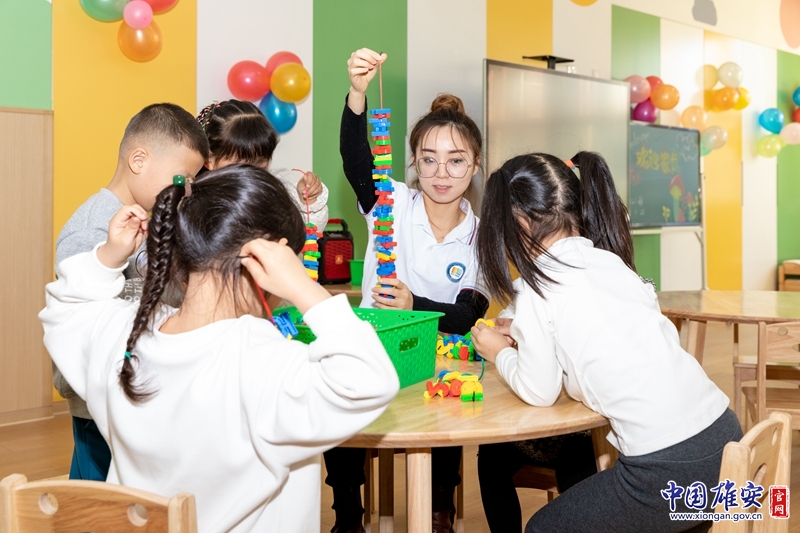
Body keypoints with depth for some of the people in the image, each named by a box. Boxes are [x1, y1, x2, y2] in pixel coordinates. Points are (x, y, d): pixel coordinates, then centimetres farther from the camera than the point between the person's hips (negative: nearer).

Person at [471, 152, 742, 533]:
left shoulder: (535, 287, -7)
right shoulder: (612, 262, 11)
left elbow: (539, 391, 0)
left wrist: (501, 354, 17)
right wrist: (525, 332, 25)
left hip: (669, 471, -7)